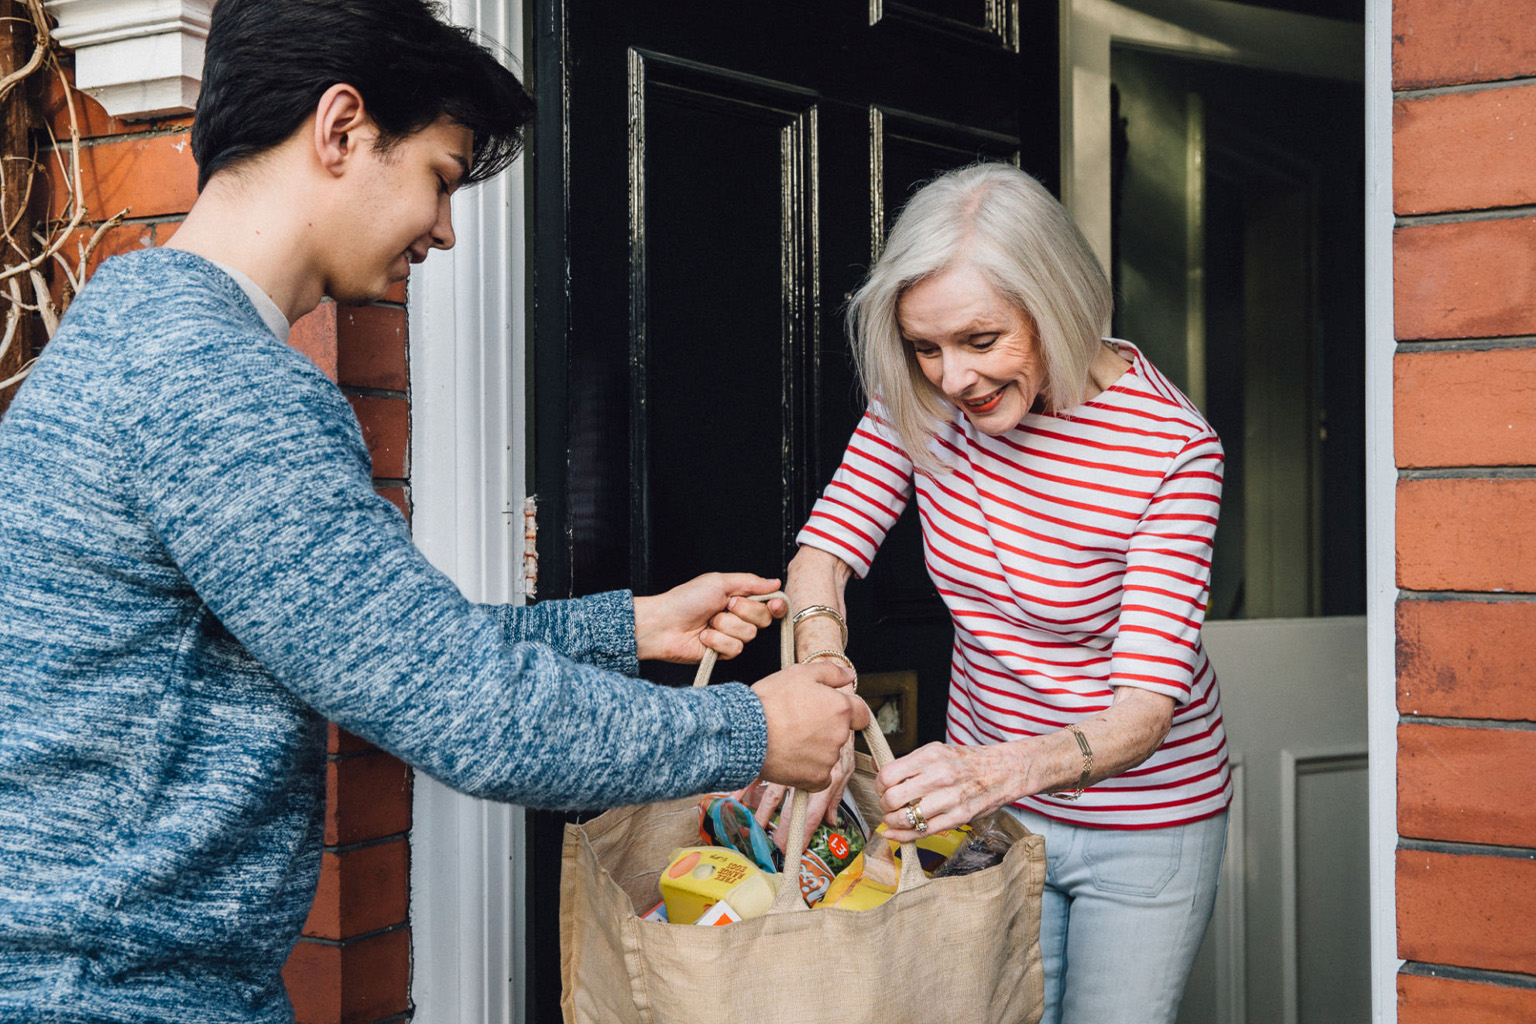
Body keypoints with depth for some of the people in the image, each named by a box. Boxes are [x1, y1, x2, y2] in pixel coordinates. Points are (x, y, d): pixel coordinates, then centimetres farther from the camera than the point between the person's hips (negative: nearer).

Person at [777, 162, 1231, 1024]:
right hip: (991, 796, 4)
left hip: (1144, 825, -3)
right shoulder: (924, 399, -12)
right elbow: (826, 548, -8)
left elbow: (1147, 707, -28)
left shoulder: (1171, 449, -24)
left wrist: (1006, 769, -48)